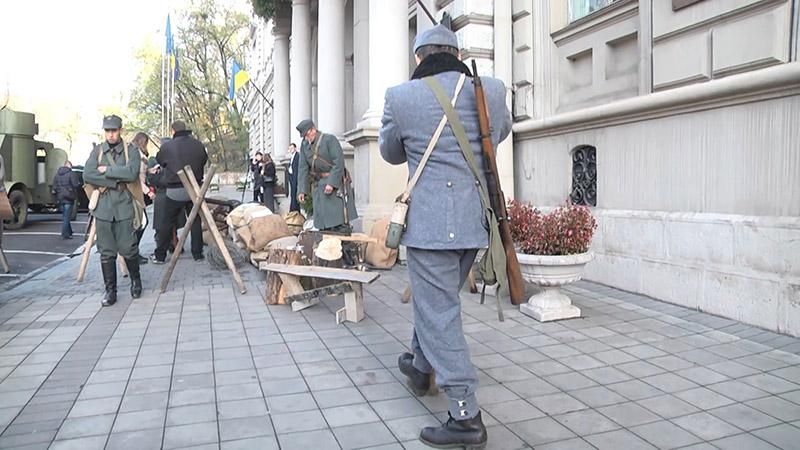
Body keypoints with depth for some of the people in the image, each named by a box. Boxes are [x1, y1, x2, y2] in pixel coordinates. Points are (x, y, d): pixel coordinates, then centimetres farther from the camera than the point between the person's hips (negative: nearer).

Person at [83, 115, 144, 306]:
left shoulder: (131, 150, 3)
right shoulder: (97, 151, 10)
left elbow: (132, 173, -14)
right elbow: (87, 175, -4)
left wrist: (106, 170, -7)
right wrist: (116, 180, -9)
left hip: (124, 206, -2)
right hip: (103, 207, 2)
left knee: (128, 249, -1)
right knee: (106, 252, 4)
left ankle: (136, 281, 23)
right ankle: (110, 290, 14)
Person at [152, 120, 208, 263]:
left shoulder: (167, 146, -8)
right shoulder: (198, 145, -1)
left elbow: (160, 162, 7)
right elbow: (204, 161, 7)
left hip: (175, 191, -2)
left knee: (167, 224, 8)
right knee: (196, 221, 13)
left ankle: (160, 256, 14)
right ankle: (197, 254, 15)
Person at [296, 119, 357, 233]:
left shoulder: (329, 139, -11)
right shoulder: (304, 145, 7)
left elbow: (339, 162, -17)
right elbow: (303, 168, 4)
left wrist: (332, 183, -23)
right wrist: (302, 190, -4)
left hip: (336, 182, -6)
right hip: (319, 184, 6)